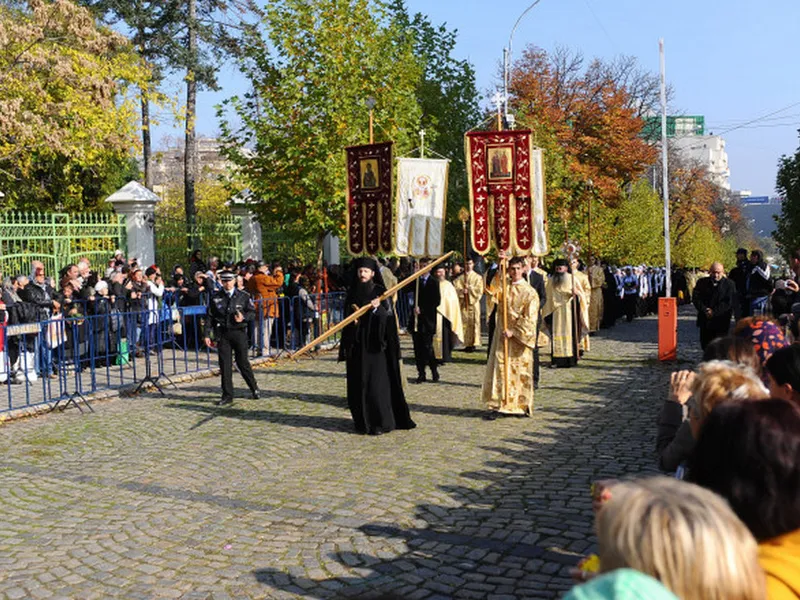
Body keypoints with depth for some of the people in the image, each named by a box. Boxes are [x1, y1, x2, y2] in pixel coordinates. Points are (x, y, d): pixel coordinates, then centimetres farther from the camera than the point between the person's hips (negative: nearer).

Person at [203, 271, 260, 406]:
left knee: (242, 362, 3)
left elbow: (252, 312, 7)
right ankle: (227, 396, 9)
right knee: (225, 364, 1)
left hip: (239, 332, -1)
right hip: (222, 334, 1)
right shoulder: (215, 298, 5)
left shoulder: (243, 296, 3)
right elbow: (210, 317, 7)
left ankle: (254, 389, 23)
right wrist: (207, 335, 1)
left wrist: (243, 317, -14)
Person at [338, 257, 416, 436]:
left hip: (375, 342, -3)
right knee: (358, 382, 4)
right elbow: (347, 315, 12)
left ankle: (380, 422, -2)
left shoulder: (380, 292, -1)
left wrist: (378, 308, -25)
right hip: (357, 344, 3)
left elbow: (388, 315, -7)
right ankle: (362, 421, 13)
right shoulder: (352, 292, 8)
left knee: (376, 382, -6)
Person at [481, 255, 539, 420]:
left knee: (521, 371, 3)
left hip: (520, 338, -3)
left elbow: (529, 319, -8)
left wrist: (514, 331, -15)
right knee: (500, 370, -2)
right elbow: (490, 288, -13)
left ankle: (522, 406, 13)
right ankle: (498, 406, -2)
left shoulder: (529, 292, -3)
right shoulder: (504, 287, 8)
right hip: (503, 335, 3)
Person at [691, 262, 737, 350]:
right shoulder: (702, 282, 9)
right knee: (705, 344, 9)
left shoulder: (729, 284, 0)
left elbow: (729, 302, -8)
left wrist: (714, 312, -15)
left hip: (721, 322, -4)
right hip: (705, 320, 4)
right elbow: (695, 298, 2)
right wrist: (704, 310, -13)